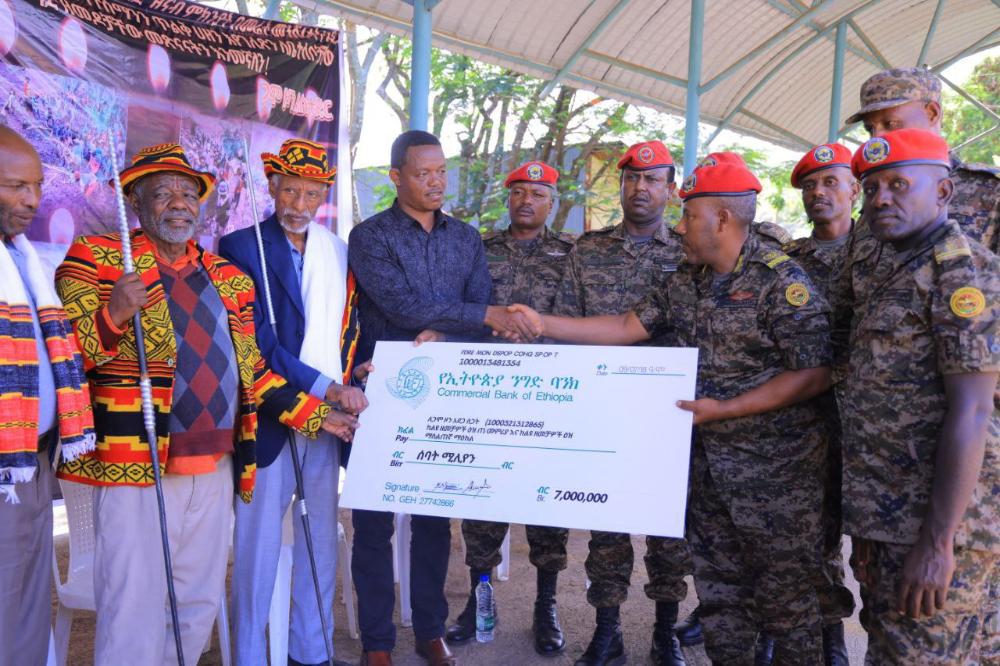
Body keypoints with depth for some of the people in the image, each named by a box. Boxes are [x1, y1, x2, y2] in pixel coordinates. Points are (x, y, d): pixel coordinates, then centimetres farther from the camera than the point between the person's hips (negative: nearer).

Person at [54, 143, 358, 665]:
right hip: (135, 466, -5)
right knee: (135, 611, -1)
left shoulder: (229, 279, 14)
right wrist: (112, 315, -23)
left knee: (199, 607, 15)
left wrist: (318, 416, 12)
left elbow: (251, 370, 17)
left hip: (215, 468, 5)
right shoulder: (95, 259, 0)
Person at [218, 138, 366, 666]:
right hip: (268, 418, -4)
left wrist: (350, 388, 0)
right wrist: (327, 389, -16)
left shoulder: (340, 251, 11)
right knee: (258, 544, 3)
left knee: (321, 539, 12)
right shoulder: (241, 246, -4)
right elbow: (258, 343, -11)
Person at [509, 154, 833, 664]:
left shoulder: (780, 280, -15)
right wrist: (543, 325, -1)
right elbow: (628, 327, 6)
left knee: (785, 599, 8)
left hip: (775, 472, -6)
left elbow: (814, 374, -18)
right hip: (707, 464, 7)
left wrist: (724, 409, -21)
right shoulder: (685, 279, 7)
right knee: (718, 592, 18)